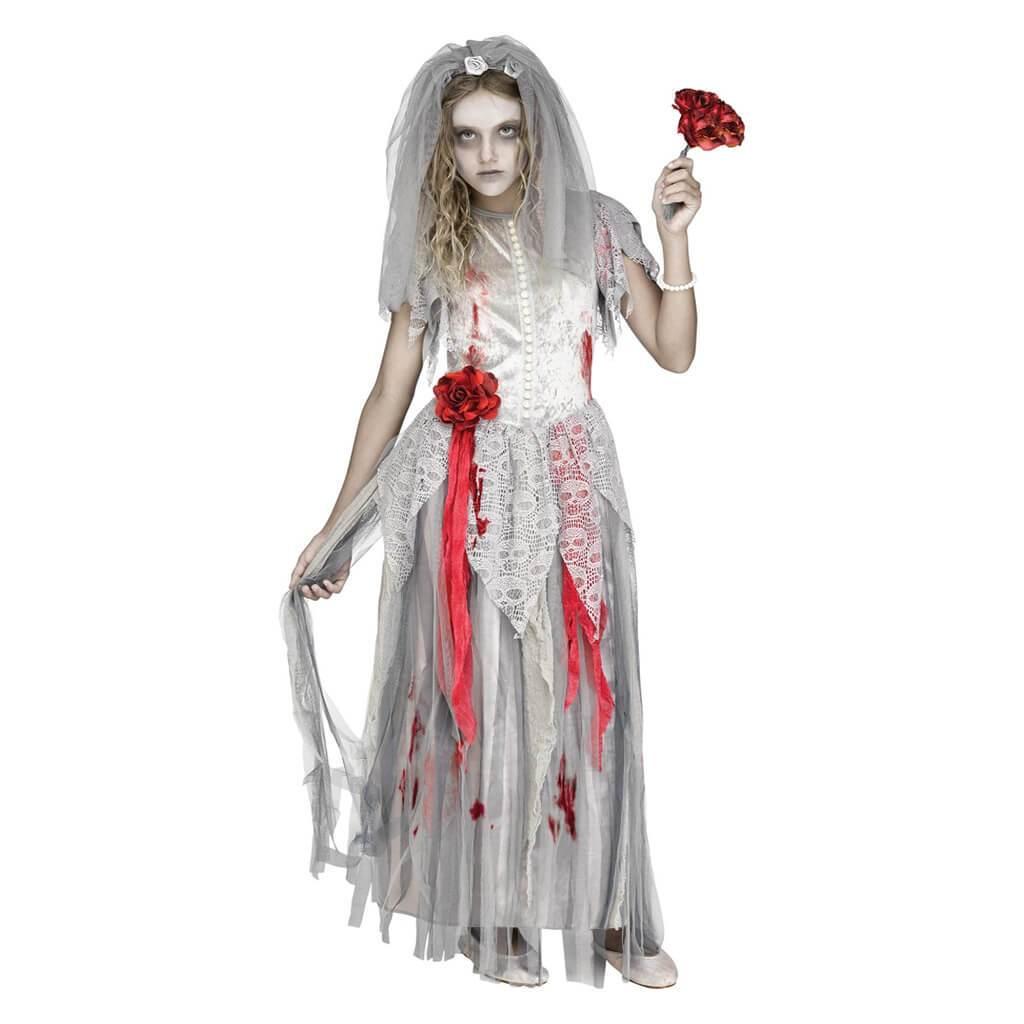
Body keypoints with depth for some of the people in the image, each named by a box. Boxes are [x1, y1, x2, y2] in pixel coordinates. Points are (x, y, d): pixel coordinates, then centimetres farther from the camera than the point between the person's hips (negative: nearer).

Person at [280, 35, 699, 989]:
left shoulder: (594, 227, 4)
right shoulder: (432, 247, 5)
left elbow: (674, 352, 0)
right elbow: (390, 392, 7)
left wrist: (675, 233, -11)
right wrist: (336, 526, 6)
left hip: (570, 485, 0)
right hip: (464, 491, 0)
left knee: (582, 690, 1)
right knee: (476, 689, 1)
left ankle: (600, 906, 15)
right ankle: (492, 911, 16)